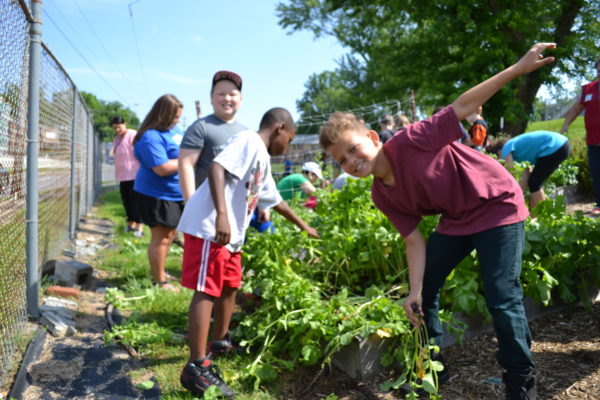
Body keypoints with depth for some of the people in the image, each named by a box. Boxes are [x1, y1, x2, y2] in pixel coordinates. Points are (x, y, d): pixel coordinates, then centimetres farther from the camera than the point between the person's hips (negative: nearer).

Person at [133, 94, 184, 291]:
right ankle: (159, 282, 13)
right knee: (161, 237, -1)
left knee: (170, 234, 20)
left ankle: (159, 272, 37)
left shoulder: (174, 130, 8)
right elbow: (162, 168, -28)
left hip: (174, 194, 10)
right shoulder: (151, 137, -22)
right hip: (156, 195, -10)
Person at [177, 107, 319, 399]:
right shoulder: (250, 141, -7)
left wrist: (303, 227, 45)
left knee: (230, 286, 21)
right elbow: (216, 167, -22)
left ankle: (219, 343, 39)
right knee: (206, 292, -9)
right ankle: (196, 368, -4)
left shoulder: (262, 160, 23)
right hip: (209, 227, -10)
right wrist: (221, 214, -32)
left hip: (230, 234, 11)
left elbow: (275, 201, 35)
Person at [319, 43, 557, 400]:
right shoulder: (382, 196, -6)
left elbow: (461, 108, -24)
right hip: (456, 220, 7)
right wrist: (414, 291, -15)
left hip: (498, 205, -7)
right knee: (424, 290, 8)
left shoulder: (409, 142, -26)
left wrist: (517, 69, -27)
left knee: (502, 299, -10)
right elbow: (414, 240, -5)